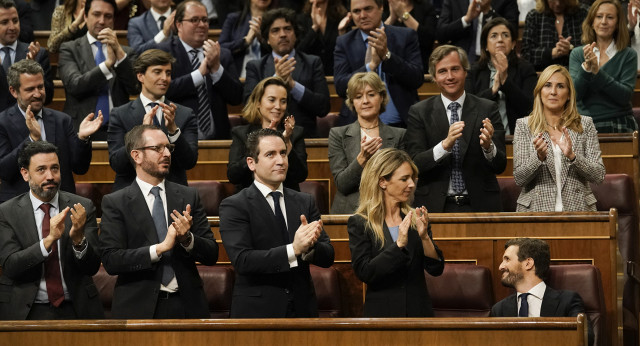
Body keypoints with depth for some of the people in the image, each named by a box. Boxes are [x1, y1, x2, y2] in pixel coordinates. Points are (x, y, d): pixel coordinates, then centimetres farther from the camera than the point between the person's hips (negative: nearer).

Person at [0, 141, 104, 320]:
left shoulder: (83, 208, 5)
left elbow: (92, 268, 1)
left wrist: (78, 239, -19)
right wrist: (49, 240, -20)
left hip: (75, 311, 1)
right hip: (27, 313, -1)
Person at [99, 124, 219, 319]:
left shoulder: (189, 197, 9)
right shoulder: (114, 203, 0)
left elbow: (211, 255, 5)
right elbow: (111, 261, -11)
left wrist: (187, 238, -14)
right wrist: (160, 248, -18)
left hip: (187, 308, 3)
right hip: (139, 309, -2)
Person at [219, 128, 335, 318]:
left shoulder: (305, 202, 7)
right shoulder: (234, 206, -6)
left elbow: (327, 257, 1)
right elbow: (241, 260, -18)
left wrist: (309, 246, -21)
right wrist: (293, 250, -26)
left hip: (302, 309, 4)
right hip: (257, 310, -4)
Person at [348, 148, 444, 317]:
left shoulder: (416, 219, 6)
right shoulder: (359, 224, -3)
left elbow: (436, 269, 0)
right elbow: (364, 273, -13)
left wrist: (424, 237, -16)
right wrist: (399, 244, -22)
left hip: (419, 309, 3)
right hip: (382, 312, -3)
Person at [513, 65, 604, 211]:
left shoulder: (585, 124, 9)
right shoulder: (523, 125, 8)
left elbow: (599, 176, 3)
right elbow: (519, 178, 2)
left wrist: (572, 156, -12)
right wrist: (539, 157, -15)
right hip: (536, 209, 0)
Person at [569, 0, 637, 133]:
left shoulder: (628, 55, 5)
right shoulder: (577, 54, 11)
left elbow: (625, 96, -7)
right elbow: (574, 94, 0)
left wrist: (597, 71, -15)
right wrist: (586, 68, -16)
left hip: (619, 126, -1)